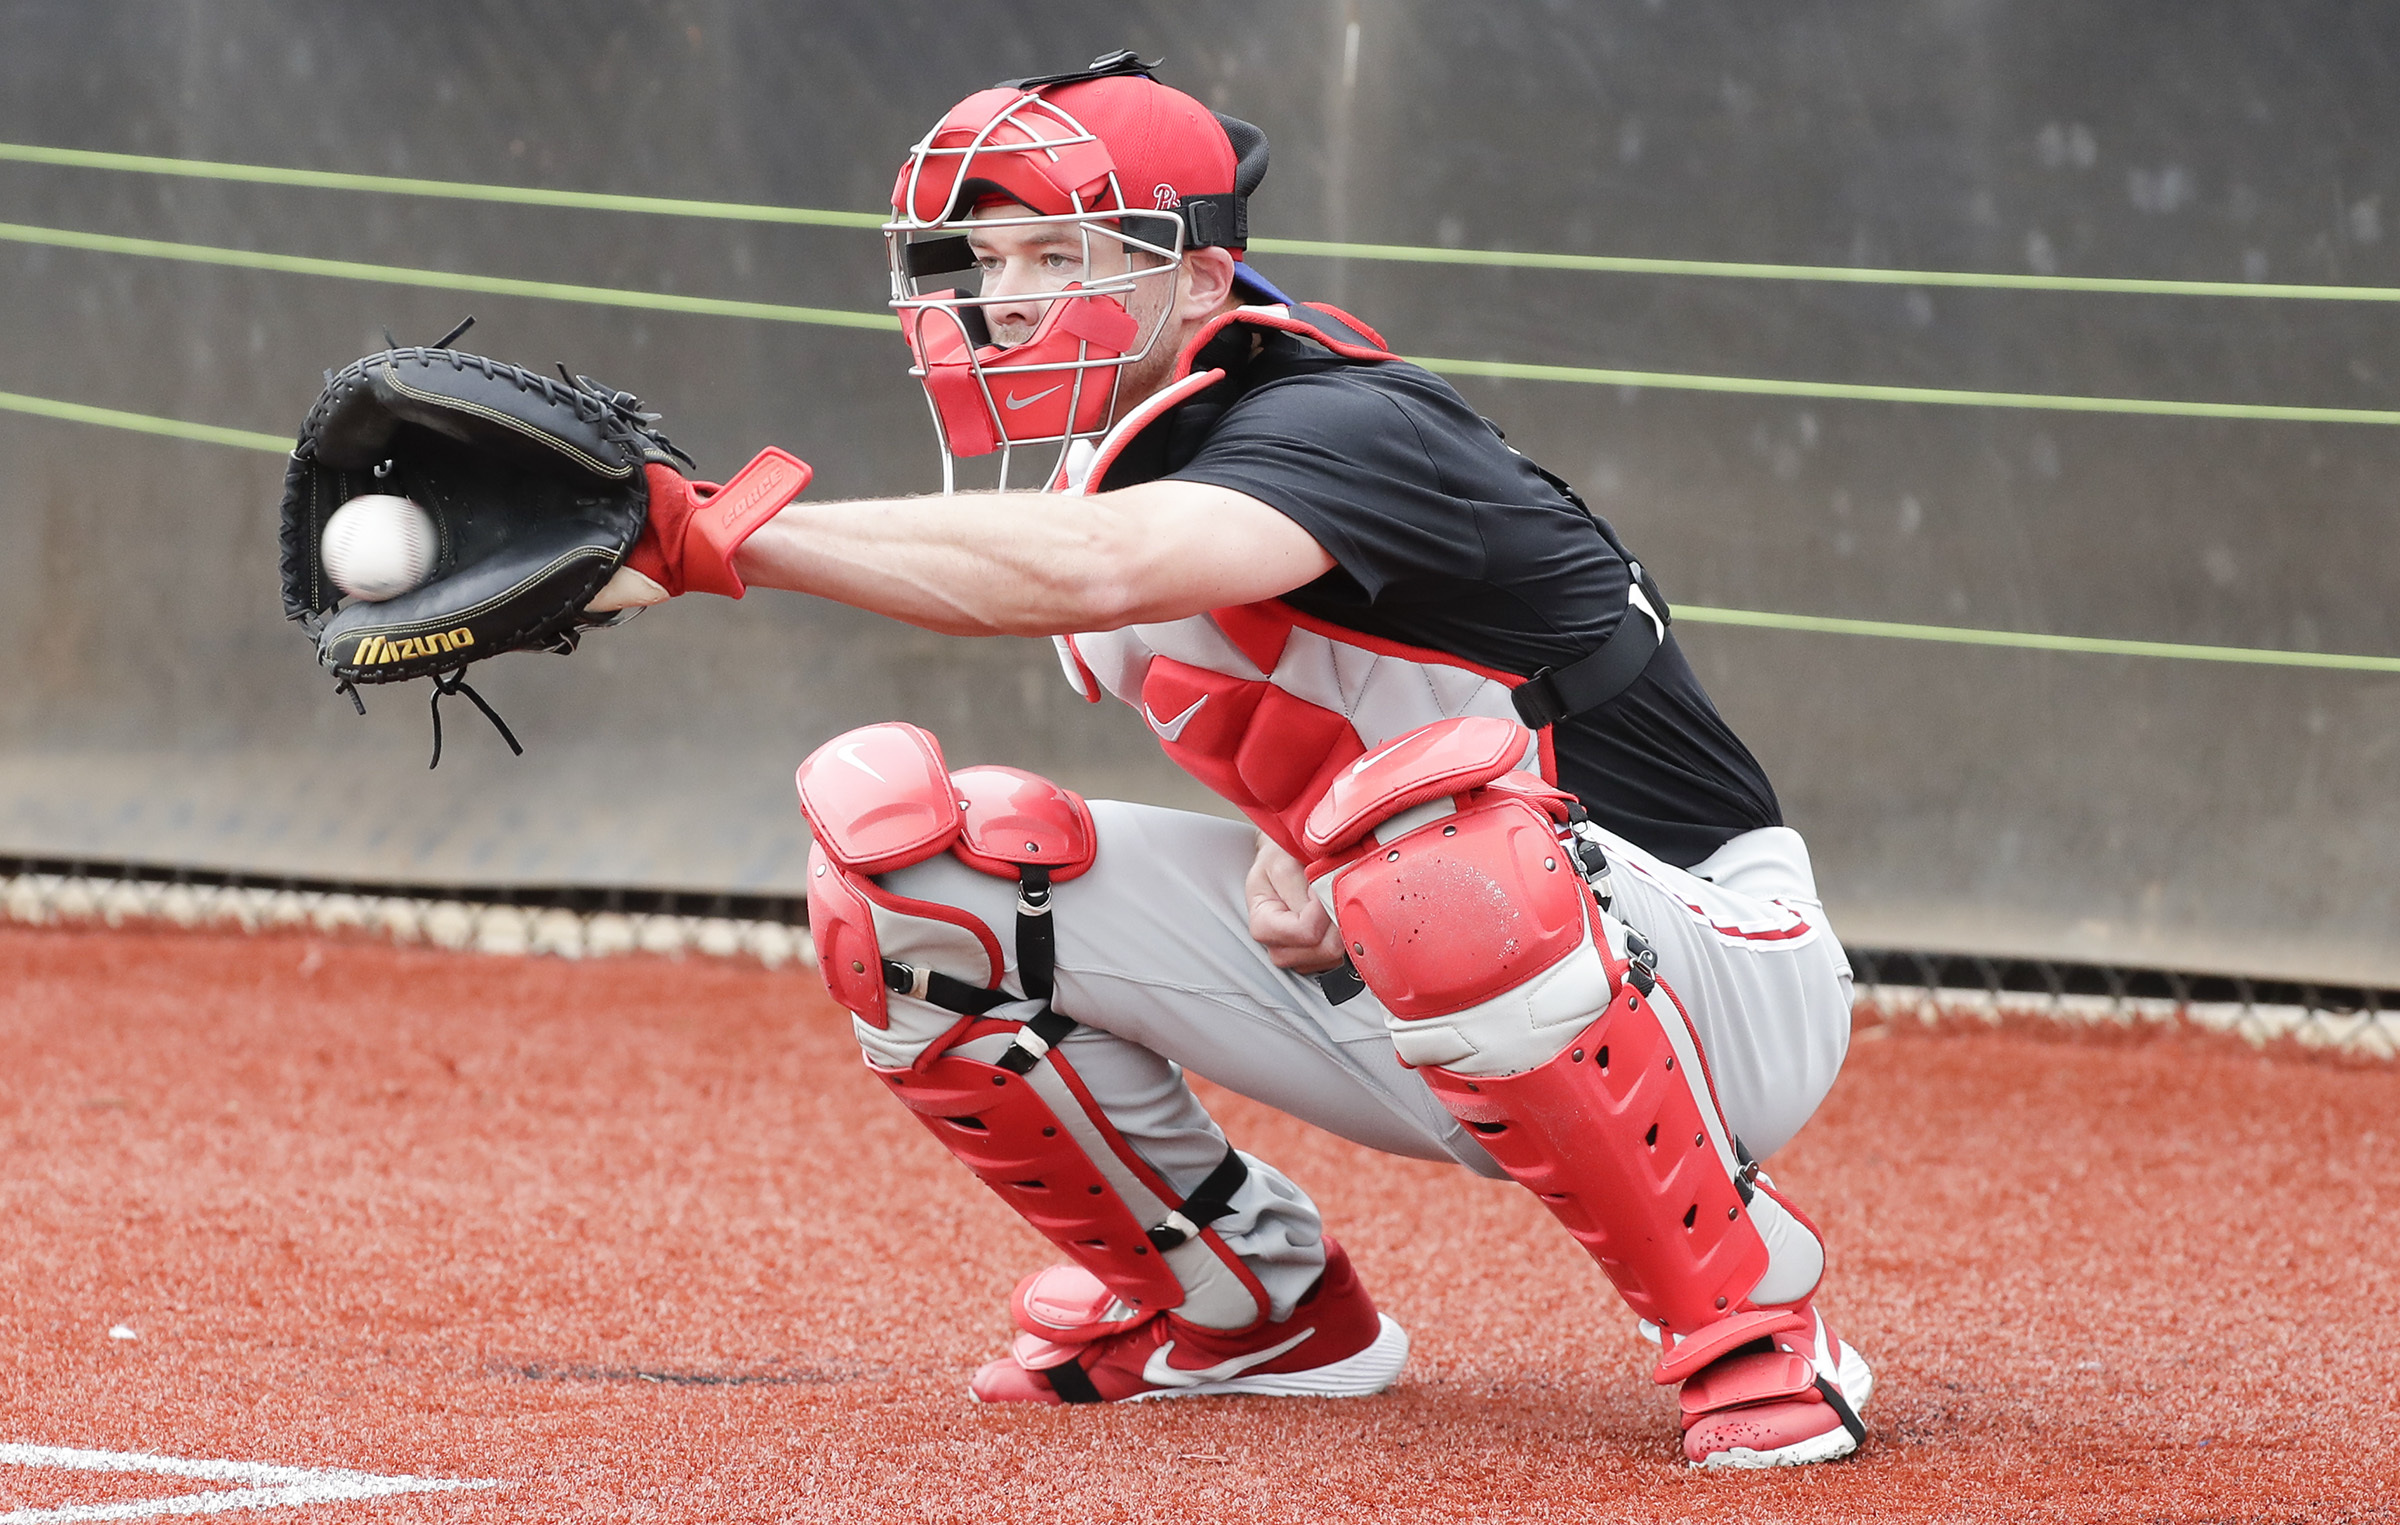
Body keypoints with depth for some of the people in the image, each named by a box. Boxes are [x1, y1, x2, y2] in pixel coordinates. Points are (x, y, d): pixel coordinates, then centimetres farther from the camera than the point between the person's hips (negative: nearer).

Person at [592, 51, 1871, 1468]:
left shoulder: (1343, 432, -24)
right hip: (1385, 993, 8)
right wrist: (1290, 828, -9)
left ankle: (1746, 1315, -20)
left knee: (1434, 824, -43)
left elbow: (1094, 568, -45)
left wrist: (720, 534, -46)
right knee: (894, 844, -5)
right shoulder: (1100, 465, 2)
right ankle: (1244, 1310, 13)